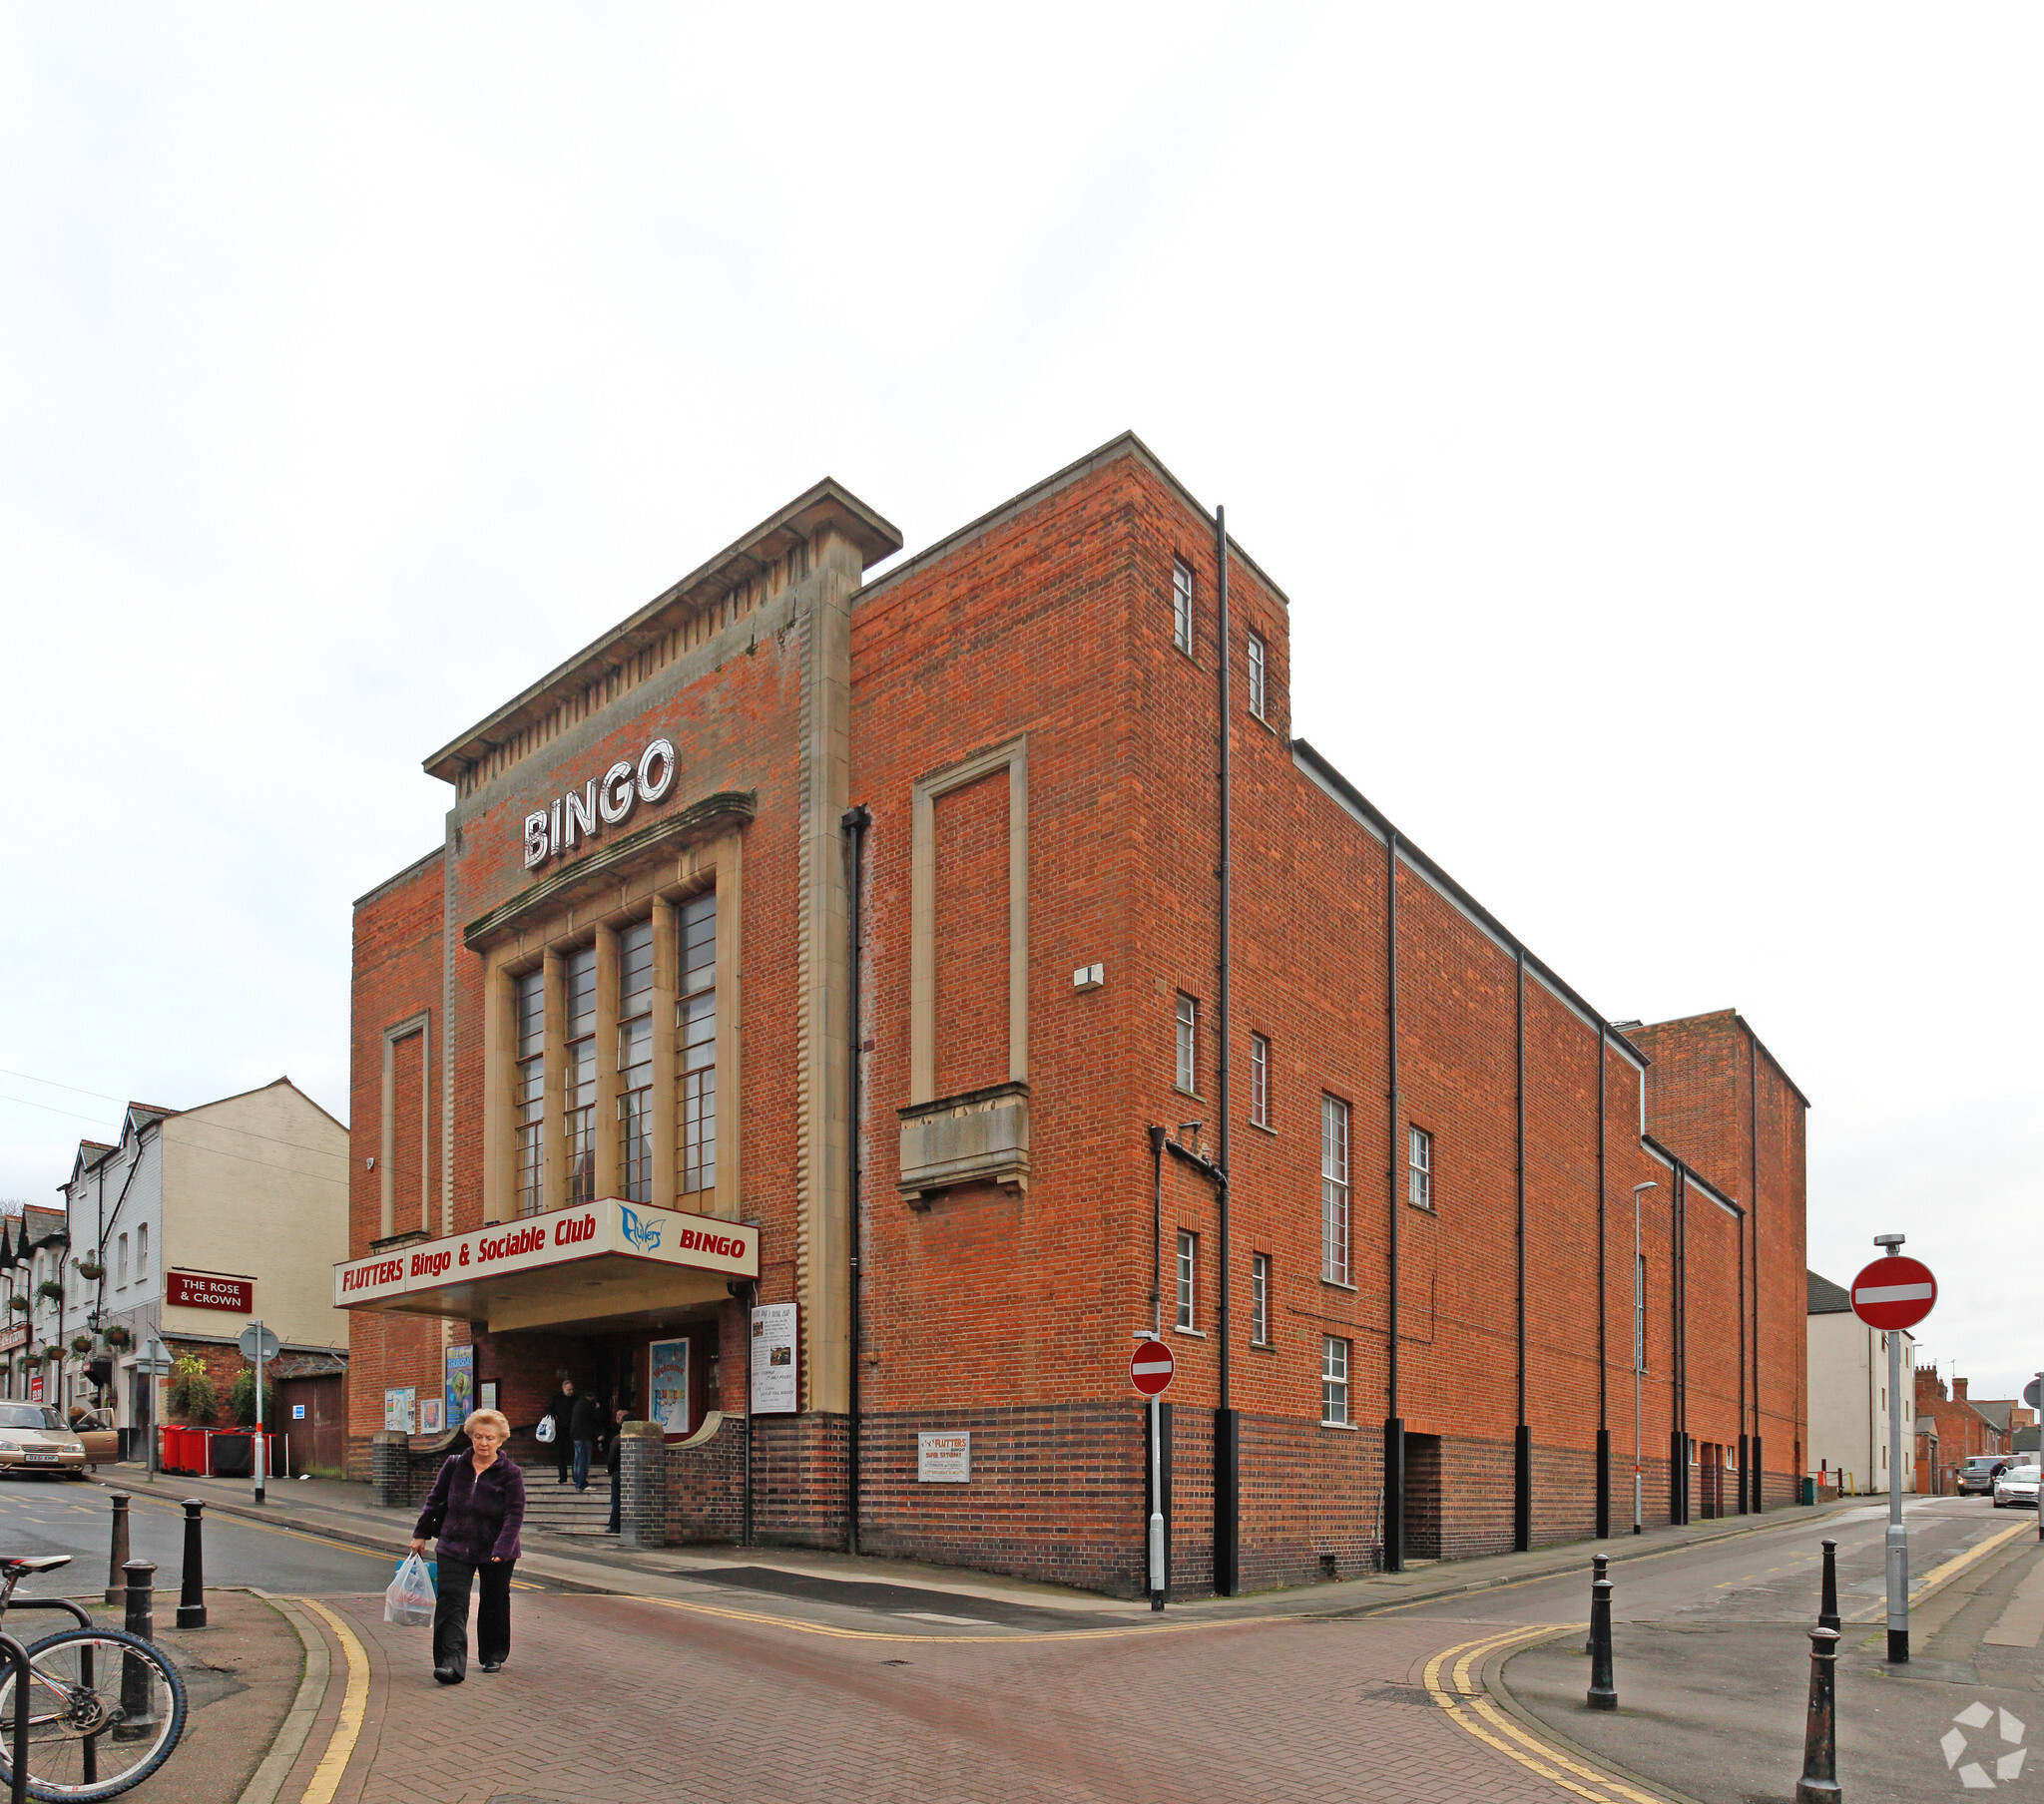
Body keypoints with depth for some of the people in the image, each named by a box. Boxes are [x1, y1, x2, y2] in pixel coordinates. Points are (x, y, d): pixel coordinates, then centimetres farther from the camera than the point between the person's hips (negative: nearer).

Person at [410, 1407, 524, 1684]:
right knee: (451, 1602, -13)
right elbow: (435, 1499, 12)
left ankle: (493, 1656, 31)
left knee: (494, 1604, 11)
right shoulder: (455, 1465, -1)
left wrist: (502, 1550, -26)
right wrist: (420, 1533, 13)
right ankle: (451, 1663, -18)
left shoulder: (510, 1474, -10)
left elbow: (515, 1515, -15)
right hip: (455, 1547, 1)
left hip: (496, 1554, -1)